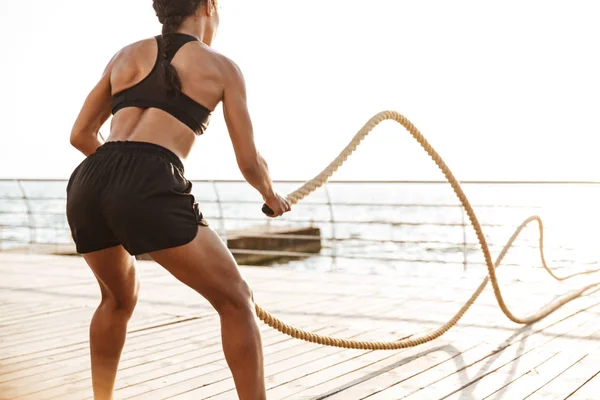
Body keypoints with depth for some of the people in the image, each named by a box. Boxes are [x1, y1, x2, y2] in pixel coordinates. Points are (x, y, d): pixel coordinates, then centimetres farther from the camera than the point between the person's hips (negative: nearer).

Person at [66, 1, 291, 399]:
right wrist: (272, 195, 35)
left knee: (119, 296, 33)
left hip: (87, 185, 6)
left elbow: (81, 135, 27)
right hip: (150, 190, -6)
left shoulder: (126, 55, 25)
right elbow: (249, 161, 14)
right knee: (237, 301, 9)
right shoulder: (221, 67, 14)